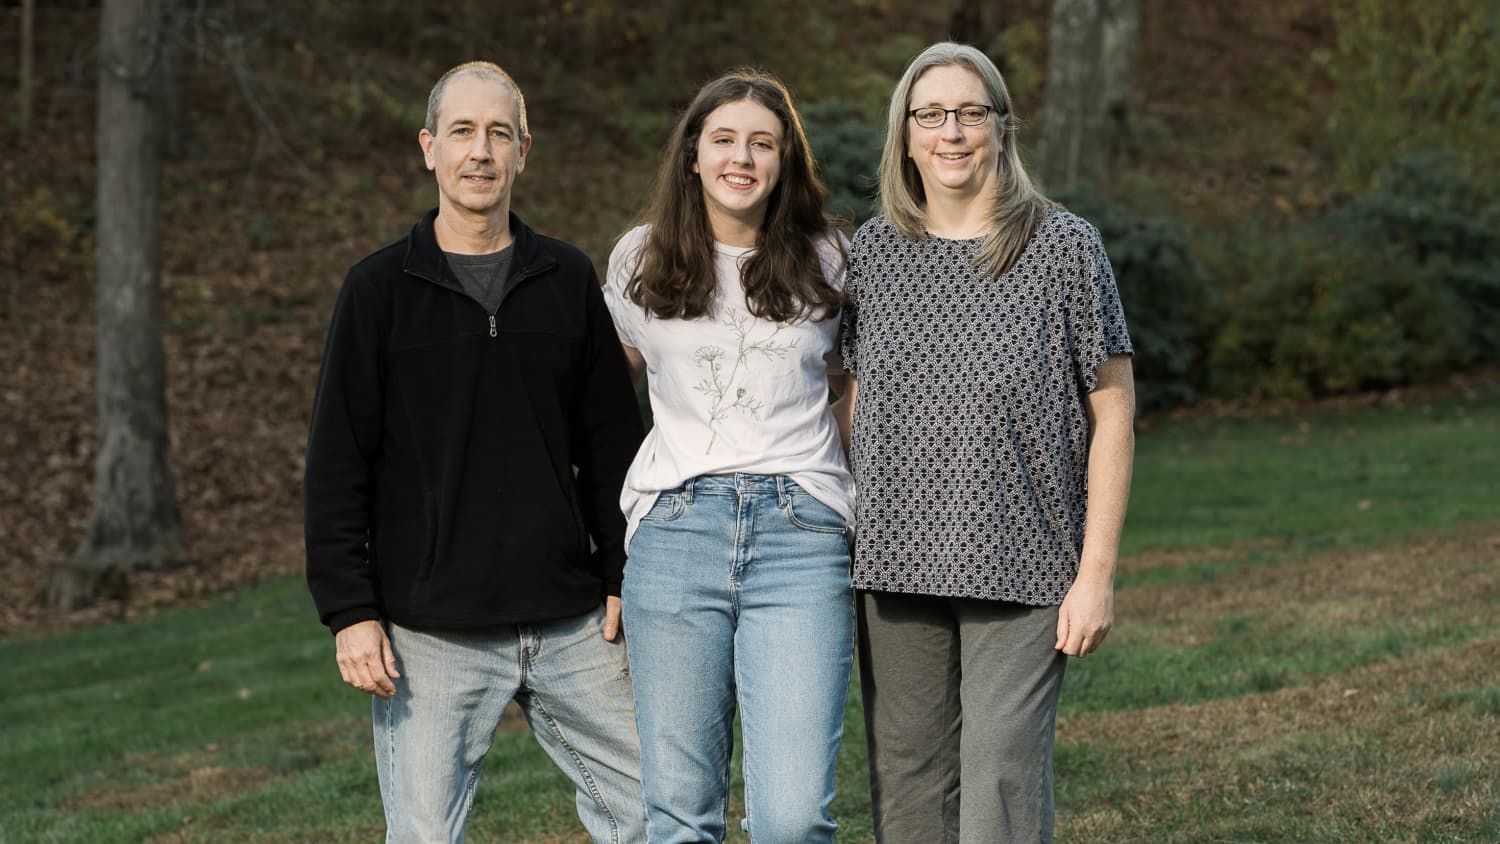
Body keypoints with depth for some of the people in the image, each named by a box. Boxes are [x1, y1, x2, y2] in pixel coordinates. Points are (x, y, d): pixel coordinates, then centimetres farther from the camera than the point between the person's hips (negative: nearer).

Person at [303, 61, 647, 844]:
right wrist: (349, 610, -8)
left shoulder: (568, 279, 9)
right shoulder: (380, 288, 0)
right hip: (432, 638, -3)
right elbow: (337, 465, -1)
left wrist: (623, 577, 6)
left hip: (571, 629, 3)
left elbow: (611, 445, 12)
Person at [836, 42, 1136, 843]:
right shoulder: (873, 251, 7)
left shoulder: (1063, 248, -3)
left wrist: (1096, 574, -6)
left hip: (1020, 571, -4)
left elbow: (1111, 416, -2)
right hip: (897, 567, 4)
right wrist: (838, 541, 10)